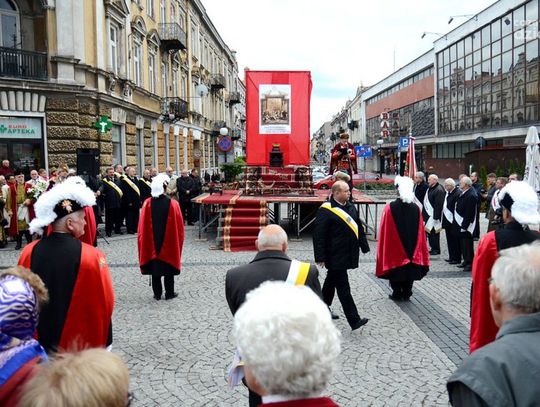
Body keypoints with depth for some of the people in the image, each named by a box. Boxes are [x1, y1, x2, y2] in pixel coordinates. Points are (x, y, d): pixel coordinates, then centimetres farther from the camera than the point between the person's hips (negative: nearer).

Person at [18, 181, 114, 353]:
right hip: (81, 343, -4)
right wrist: (101, 342, 2)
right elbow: (105, 303, -14)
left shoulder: (29, 253, -9)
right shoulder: (91, 256, -21)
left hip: (39, 340, 4)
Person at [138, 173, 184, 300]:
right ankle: (169, 293, 15)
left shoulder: (147, 204, -8)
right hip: (169, 242, -1)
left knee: (154, 266, 12)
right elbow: (179, 226, -7)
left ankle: (157, 293, 17)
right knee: (168, 267, 9)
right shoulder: (173, 204, -12)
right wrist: (178, 240, 7)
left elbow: (142, 226, -3)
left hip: (152, 242, 2)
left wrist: (145, 241, 9)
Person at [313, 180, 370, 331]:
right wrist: (320, 257, -18)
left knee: (331, 282, 21)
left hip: (348, 254, 8)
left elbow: (359, 228, 18)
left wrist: (364, 246, 15)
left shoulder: (351, 207, 9)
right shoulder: (325, 210, -16)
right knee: (343, 288, -5)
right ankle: (354, 320, -3)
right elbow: (319, 235, -17)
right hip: (335, 256, -8)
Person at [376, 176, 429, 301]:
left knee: (396, 270, 10)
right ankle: (406, 293, 19)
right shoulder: (416, 208, -5)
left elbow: (384, 231, -9)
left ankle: (397, 293, 15)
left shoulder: (390, 208, -15)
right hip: (412, 249, 3)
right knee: (409, 269, 13)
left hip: (394, 248, -3)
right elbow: (420, 231, 2)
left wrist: (384, 251, 3)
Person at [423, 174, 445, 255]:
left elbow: (438, 205, -21)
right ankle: (432, 248, 23)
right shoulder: (429, 189, 14)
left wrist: (436, 217, -23)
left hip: (434, 215, -10)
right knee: (429, 232, 14)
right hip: (428, 215, 10)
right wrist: (424, 213, 19)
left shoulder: (439, 190, -16)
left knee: (434, 232, -3)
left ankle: (436, 249, 6)